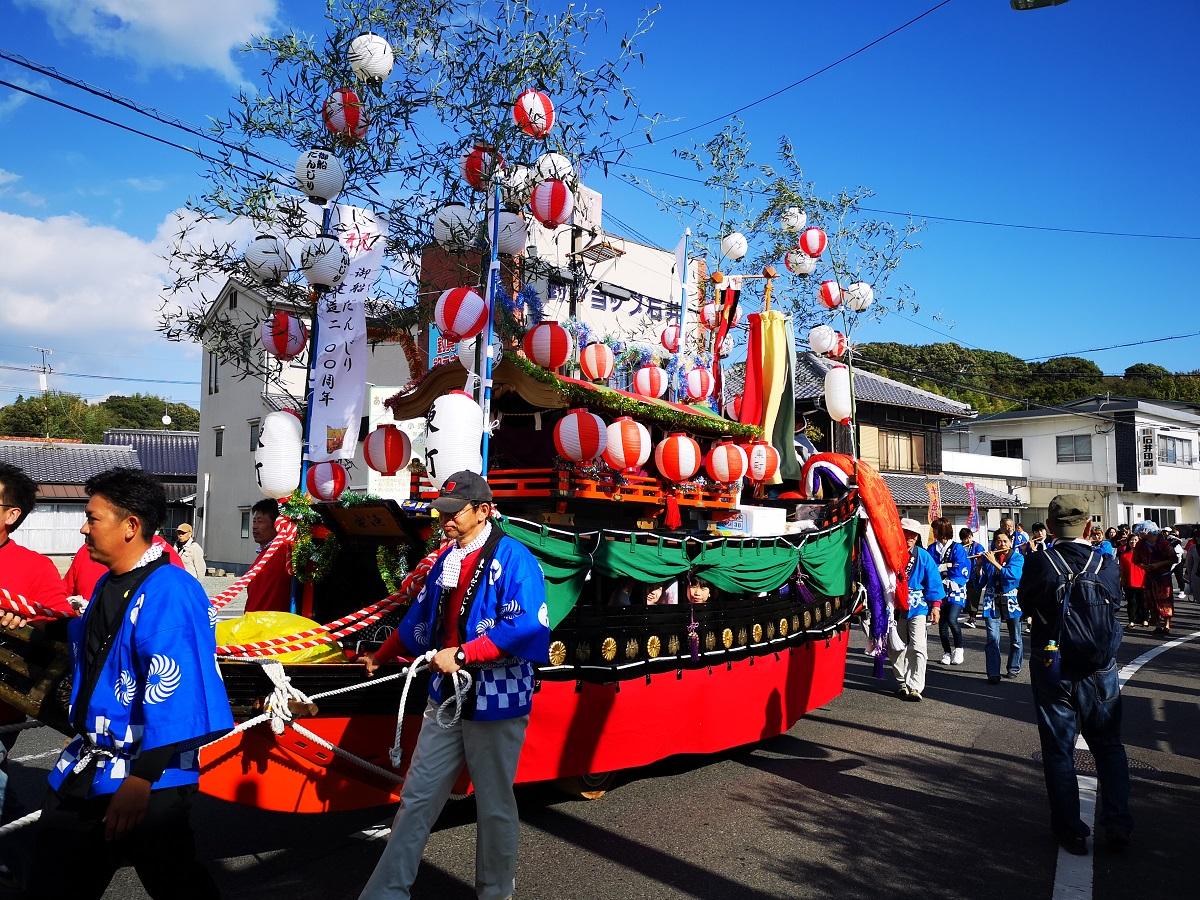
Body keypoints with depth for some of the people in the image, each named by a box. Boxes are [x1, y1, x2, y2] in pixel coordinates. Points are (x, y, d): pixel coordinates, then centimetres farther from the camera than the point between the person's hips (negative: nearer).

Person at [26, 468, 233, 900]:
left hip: (148, 773, -9)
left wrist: (140, 780, -28)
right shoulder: (107, 585, 9)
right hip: (88, 767, 9)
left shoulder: (169, 592, -22)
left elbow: (171, 692, -27)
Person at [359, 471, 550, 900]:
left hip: (496, 702, -6)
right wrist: (381, 657, 35)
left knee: (495, 807, 10)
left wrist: (462, 654, -23)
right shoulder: (446, 559, 10)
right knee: (416, 799, 11)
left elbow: (529, 630, -25)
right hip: (445, 697, 7)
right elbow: (420, 618, 24)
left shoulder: (513, 558, -15)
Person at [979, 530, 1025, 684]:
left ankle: (1013, 668, 26)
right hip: (992, 600, 1)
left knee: (1015, 638, 8)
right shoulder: (988, 557, 7)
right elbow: (981, 581, 6)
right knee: (992, 638, -8)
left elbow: (1012, 574, -18)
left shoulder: (1018, 557, 1)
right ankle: (993, 674, -8)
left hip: (1011, 600, -1)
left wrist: (994, 562, -20)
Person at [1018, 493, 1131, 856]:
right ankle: (1118, 824, 21)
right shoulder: (1107, 564, -11)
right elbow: (1116, 604, 5)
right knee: (1109, 746, 20)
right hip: (1101, 671, 2)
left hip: (1052, 671, -1)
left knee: (1059, 750, 11)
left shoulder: (1039, 564, -16)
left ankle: (1071, 832, 18)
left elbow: (1025, 603, -2)